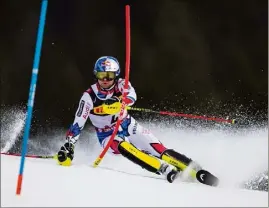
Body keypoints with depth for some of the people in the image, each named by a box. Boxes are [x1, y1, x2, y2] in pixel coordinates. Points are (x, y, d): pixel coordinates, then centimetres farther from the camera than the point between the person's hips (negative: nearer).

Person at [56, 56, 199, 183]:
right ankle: (165, 170, -44)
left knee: (159, 150, -17)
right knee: (123, 146, -35)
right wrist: (68, 146, -25)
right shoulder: (89, 96, -16)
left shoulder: (120, 84, -12)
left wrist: (117, 101, -55)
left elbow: (131, 97, -34)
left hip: (129, 127, 2)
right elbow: (78, 124, -16)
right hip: (109, 137, -2)